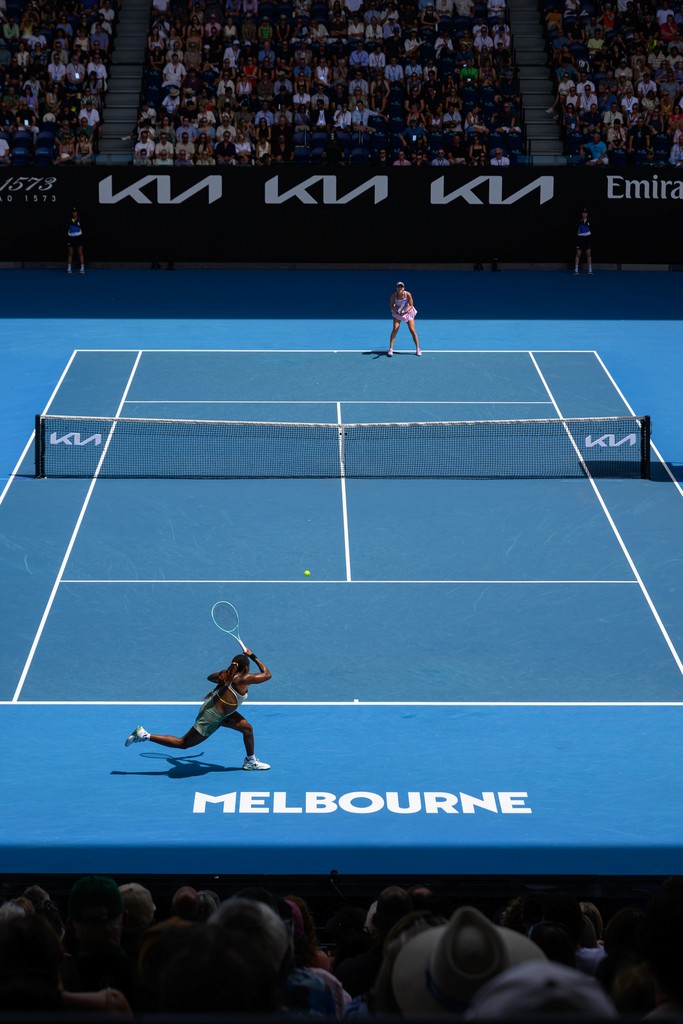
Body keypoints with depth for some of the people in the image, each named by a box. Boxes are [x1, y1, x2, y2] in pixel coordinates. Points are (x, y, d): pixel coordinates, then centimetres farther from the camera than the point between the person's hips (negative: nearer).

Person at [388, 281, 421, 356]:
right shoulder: (394, 295, -21)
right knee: (395, 329, -15)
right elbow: (391, 305, -9)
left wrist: (405, 311, -34)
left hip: (407, 312, 0)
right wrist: (397, 310, -26)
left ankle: (418, 349, 8)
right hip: (397, 313, 0)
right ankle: (390, 349, -9)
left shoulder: (408, 294, -24)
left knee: (412, 330, -5)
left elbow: (411, 306, -17)